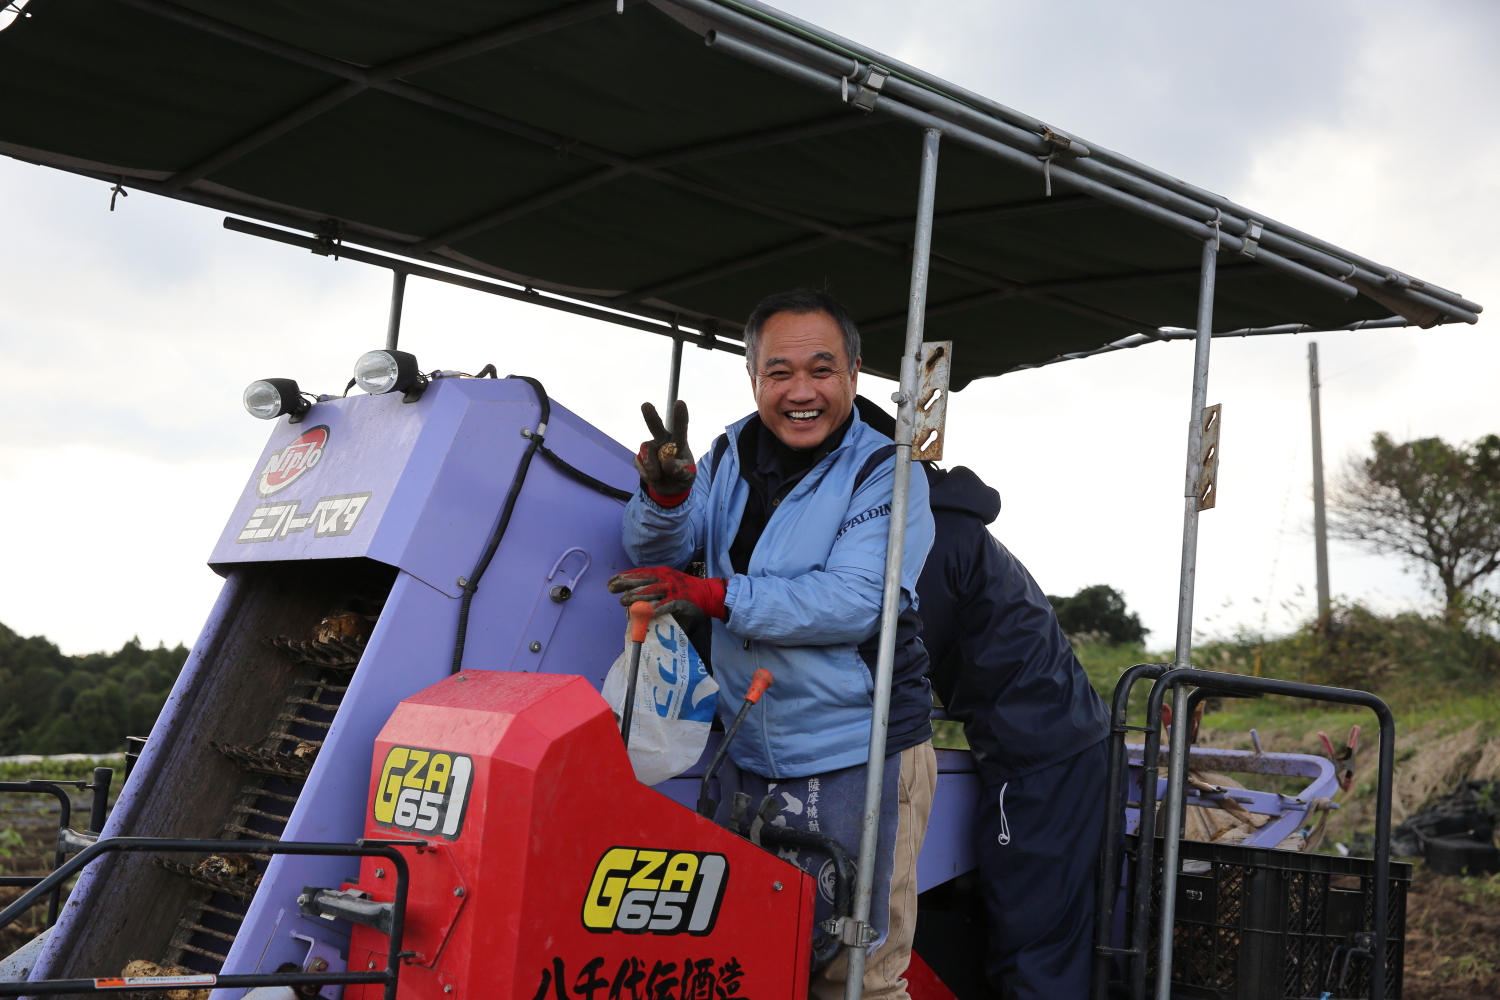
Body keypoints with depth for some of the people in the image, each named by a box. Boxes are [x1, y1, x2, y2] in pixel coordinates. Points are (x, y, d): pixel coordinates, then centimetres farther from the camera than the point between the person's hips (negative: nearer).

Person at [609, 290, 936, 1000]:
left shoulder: (887, 476, -11)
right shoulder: (732, 454, 6)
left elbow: (853, 603, -23)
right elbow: (658, 553, 3)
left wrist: (711, 595, -27)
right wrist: (665, 493, -19)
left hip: (858, 761, -5)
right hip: (750, 757, 6)